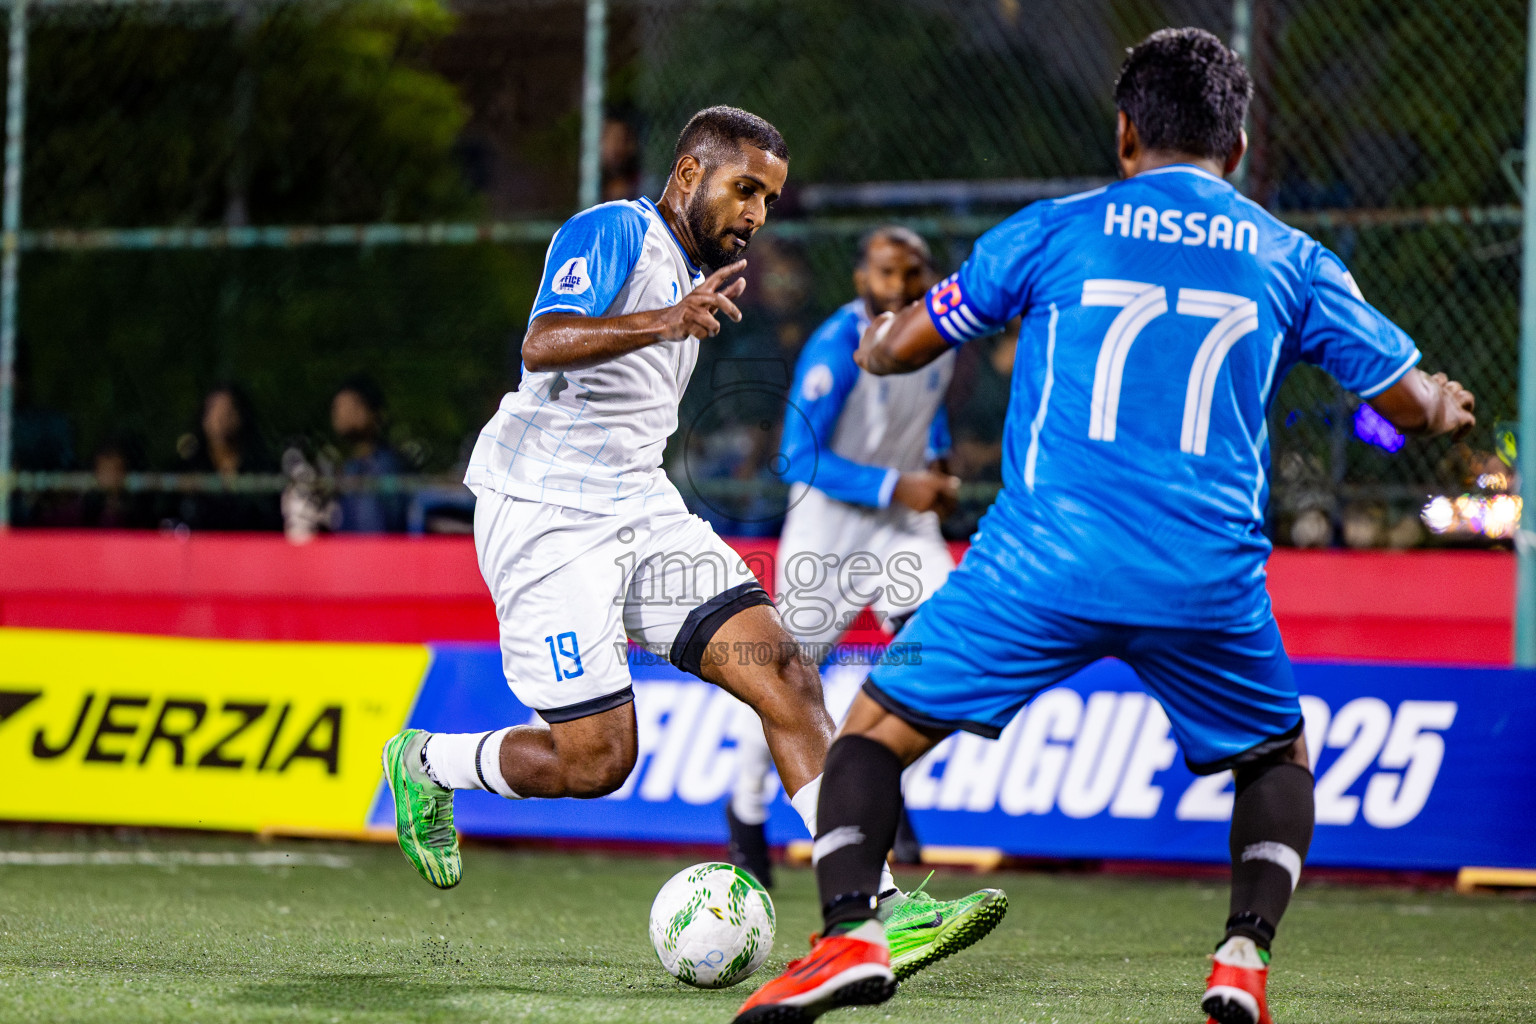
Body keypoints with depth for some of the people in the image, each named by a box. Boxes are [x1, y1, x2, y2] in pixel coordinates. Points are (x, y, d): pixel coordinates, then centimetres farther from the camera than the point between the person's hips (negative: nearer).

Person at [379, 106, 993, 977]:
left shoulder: (694, 272, 18)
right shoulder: (610, 233, -11)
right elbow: (543, 345, -30)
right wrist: (666, 324, -43)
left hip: (642, 510, 8)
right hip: (543, 514, -8)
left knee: (783, 670, -10)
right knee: (596, 760, -11)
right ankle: (425, 766, 18)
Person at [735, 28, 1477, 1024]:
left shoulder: (1056, 231, 8)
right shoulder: (1288, 259, 11)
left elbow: (900, 345, 15)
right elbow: (1410, 398, 18)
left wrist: (874, 341, 39)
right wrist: (1448, 408, 43)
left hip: (1043, 563, -2)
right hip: (1209, 583, 2)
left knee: (874, 732, 10)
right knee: (1279, 759, 26)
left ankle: (849, 935, -12)